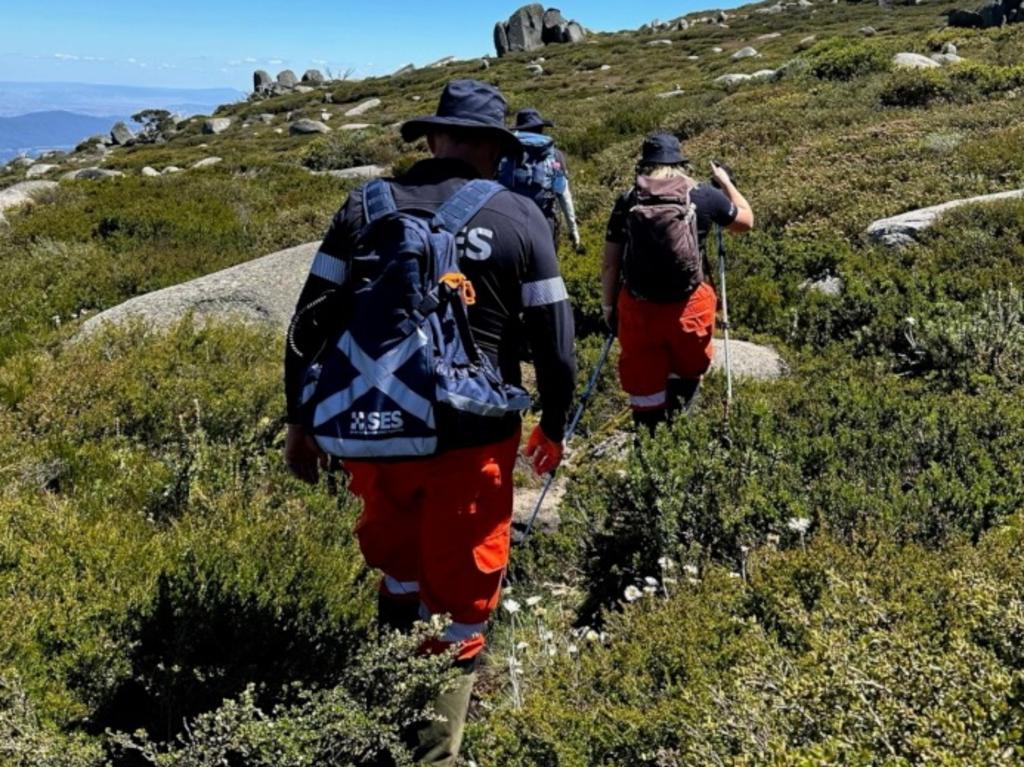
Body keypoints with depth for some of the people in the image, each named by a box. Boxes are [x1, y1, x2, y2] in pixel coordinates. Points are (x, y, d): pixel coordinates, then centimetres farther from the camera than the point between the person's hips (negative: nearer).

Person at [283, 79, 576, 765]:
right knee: (461, 591, 15)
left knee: (397, 558, 29)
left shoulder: (368, 205, 0)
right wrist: (555, 427, 12)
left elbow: (312, 325, -1)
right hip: (474, 436, -2)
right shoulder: (520, 218, -4)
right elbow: (556, 342, -4)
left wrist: (300, 422, 9)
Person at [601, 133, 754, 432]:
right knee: (688, 372, 25)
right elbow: (746, 221, 15)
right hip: (687, 307, 0)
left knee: (643, 385, 12)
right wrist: (726, 182, 28)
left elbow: (610, 264, 2)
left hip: (637, 307, 1)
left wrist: (608, 306, 14)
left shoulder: (628, 201, 0)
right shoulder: (703, 195, -2)